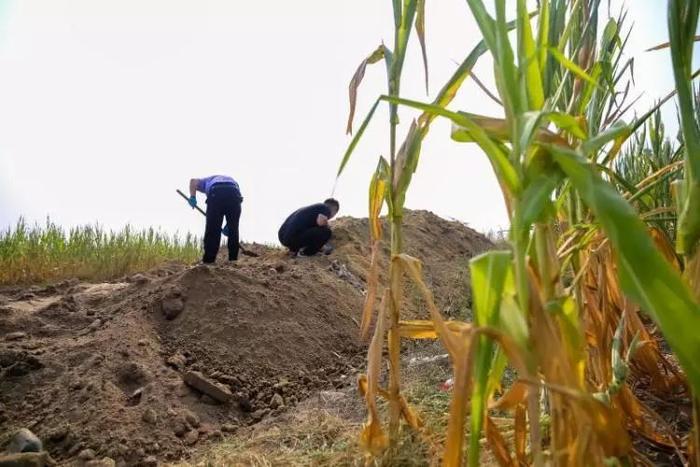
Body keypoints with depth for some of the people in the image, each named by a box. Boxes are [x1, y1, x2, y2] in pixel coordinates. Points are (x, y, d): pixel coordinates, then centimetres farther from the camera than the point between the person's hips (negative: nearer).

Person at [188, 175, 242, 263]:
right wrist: (227, 226, 22)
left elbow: (193, 181, 17)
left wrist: (192, 197, 4)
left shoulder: (209, 180, 39)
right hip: (234, 195, 2)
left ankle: (208, 260, -2)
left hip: (216, 195, -2)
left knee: (212, 229, 1)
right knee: (233, 229, 13)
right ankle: (233, 259, 14)